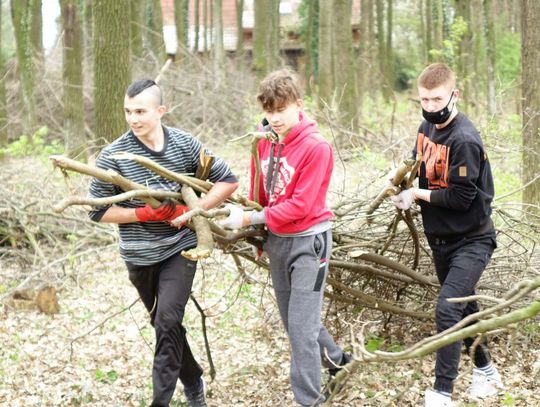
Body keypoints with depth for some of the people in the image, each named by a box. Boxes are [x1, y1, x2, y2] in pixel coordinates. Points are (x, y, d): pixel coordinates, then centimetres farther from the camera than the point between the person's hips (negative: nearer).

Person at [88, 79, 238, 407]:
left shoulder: (185, 144, -8)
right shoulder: (113, 156, -12)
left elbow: (228, 181, -2)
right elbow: (99, 211, -7)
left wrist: (191, 211, -13)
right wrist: (144, 213, -18)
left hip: (180, 247, -1)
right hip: (140, 255, 1)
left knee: (168, 320, -17)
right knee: (163, 323, 16)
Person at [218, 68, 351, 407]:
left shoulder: (316, 147, -19)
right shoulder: (265, 141, 0)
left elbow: (299, 206, -21)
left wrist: (249, 219, -20)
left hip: (308, 241, -7)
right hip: (277, 239, 7)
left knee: (302, 326, -7)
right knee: (293, 319, 18)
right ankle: (335, 359, 41)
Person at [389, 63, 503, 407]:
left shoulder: (464, 140, -25)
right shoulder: (428, 126, 1)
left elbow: (461, 197, -26)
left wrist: (418, 194, -16)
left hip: (471, 240, -9)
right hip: (441, 238, 9)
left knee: (447, 310, -18)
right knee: (463, 307, 20)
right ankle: (486, 370, 38)